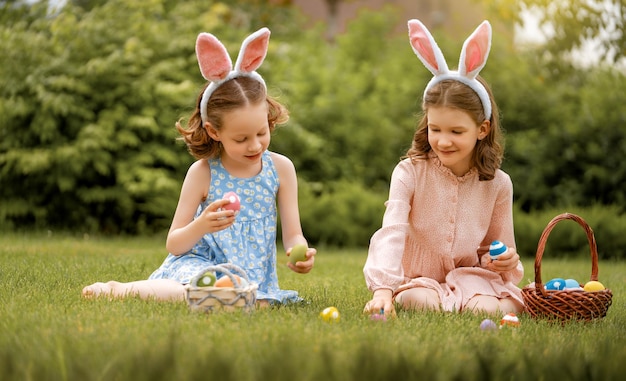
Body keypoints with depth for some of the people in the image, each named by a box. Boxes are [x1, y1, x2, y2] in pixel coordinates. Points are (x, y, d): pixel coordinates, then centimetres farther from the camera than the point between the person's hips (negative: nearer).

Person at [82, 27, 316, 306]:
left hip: (252, 276, 4)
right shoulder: (202, 173, -7)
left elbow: (293, 234, 1)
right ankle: (118, 289, -13)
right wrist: (200, 226, -25)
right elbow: (173, 245, -4)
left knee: (258, 304, -31)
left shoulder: (280, 168, -1)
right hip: (201, 264, -4)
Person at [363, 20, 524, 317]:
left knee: (487, 309, -32)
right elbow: (391, 233, -25)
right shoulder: (410, 172, -11)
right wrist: (382, 290, -42)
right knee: (419, 301, -35)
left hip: (472, 277, 1)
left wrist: (506, 262, -16)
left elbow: (500, 247, 11)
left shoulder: (497, 184, -2)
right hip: (419, 280, -1)